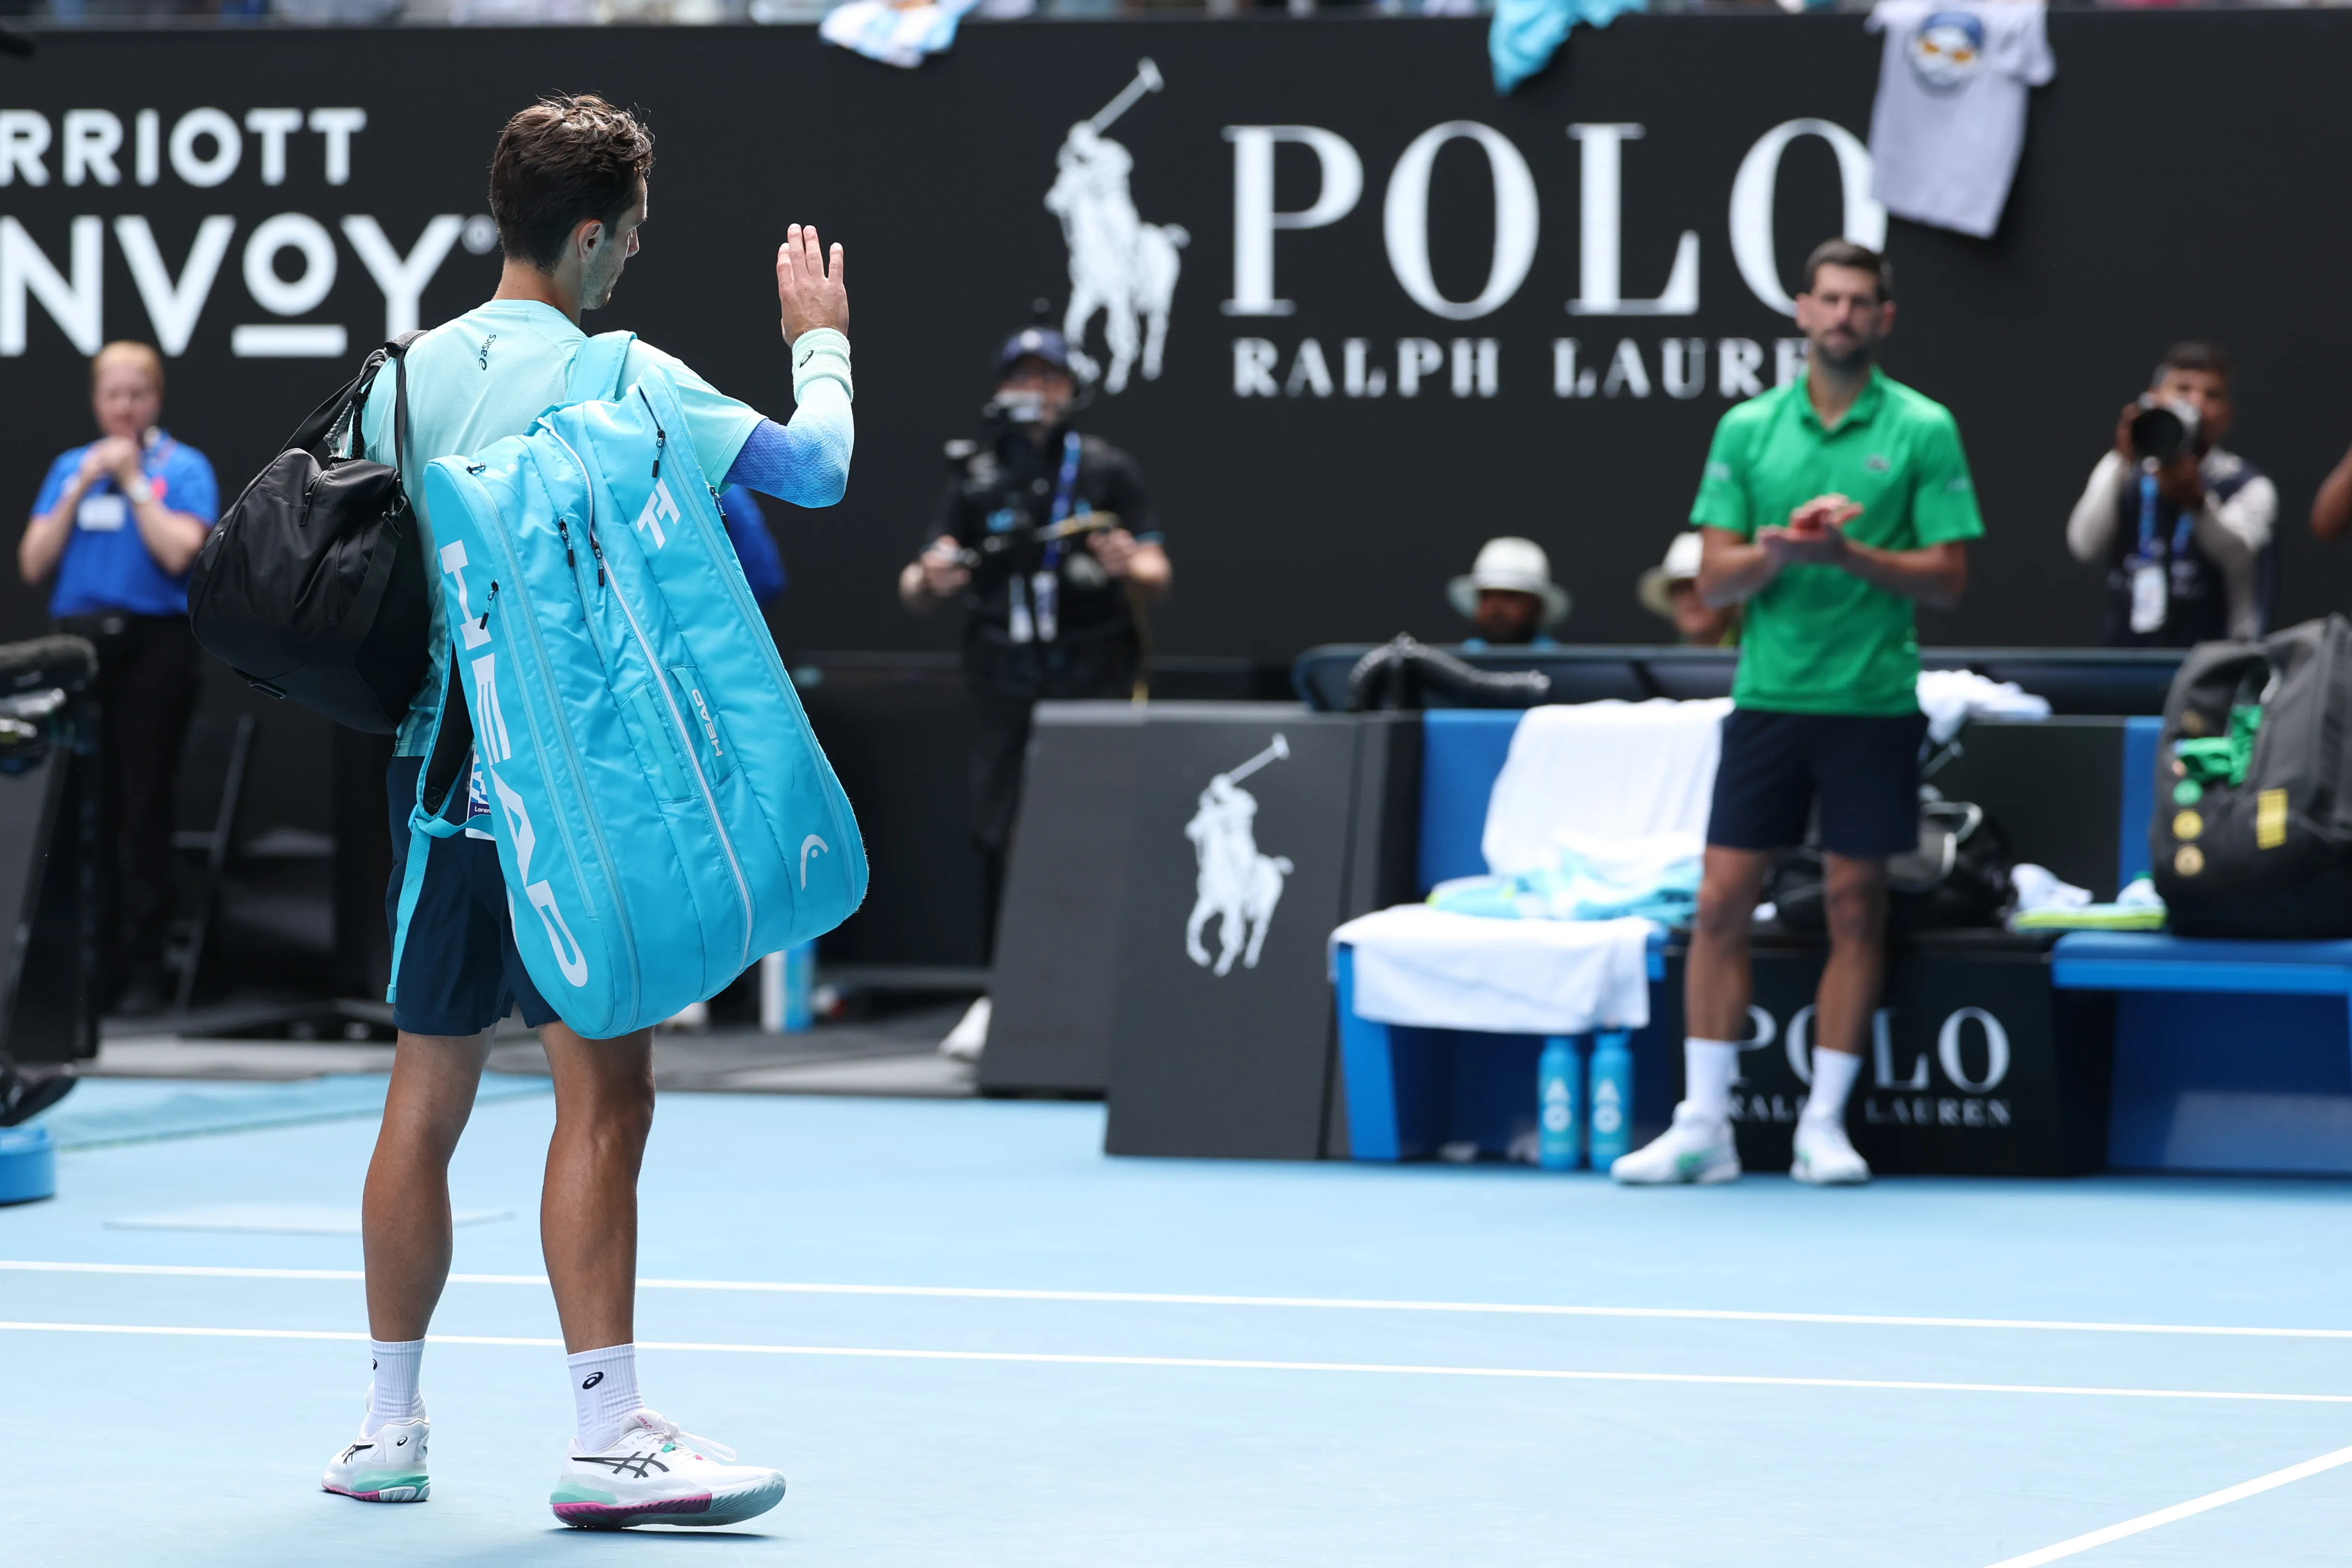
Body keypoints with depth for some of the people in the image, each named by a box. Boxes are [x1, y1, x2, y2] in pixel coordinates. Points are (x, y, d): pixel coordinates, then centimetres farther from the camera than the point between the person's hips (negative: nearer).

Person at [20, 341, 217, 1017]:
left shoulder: (184, 469, 3)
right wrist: (80, 489, -1)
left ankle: (142, 968, -2)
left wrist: (135, 482, -7)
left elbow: (179, 552, -12)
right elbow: (34, 563, 6)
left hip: (153, 648, -4)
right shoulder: (70, 468, 15)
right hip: (79, 646, 4)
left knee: (143, 812, -4)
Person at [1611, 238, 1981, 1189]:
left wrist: (1848, 553, -18)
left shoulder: (1922, 431, 0)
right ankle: (1703, 1127, 3)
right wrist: (1781, 547, -16)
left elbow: (1947, 576, -4)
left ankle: (1824, 1125, 9)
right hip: (1767, 695, 2)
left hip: (1873, 704, -2)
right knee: (1721, 903, -2)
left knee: (1855, 906, 2)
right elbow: (1714, 577, 4)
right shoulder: (1748, 429, 7)